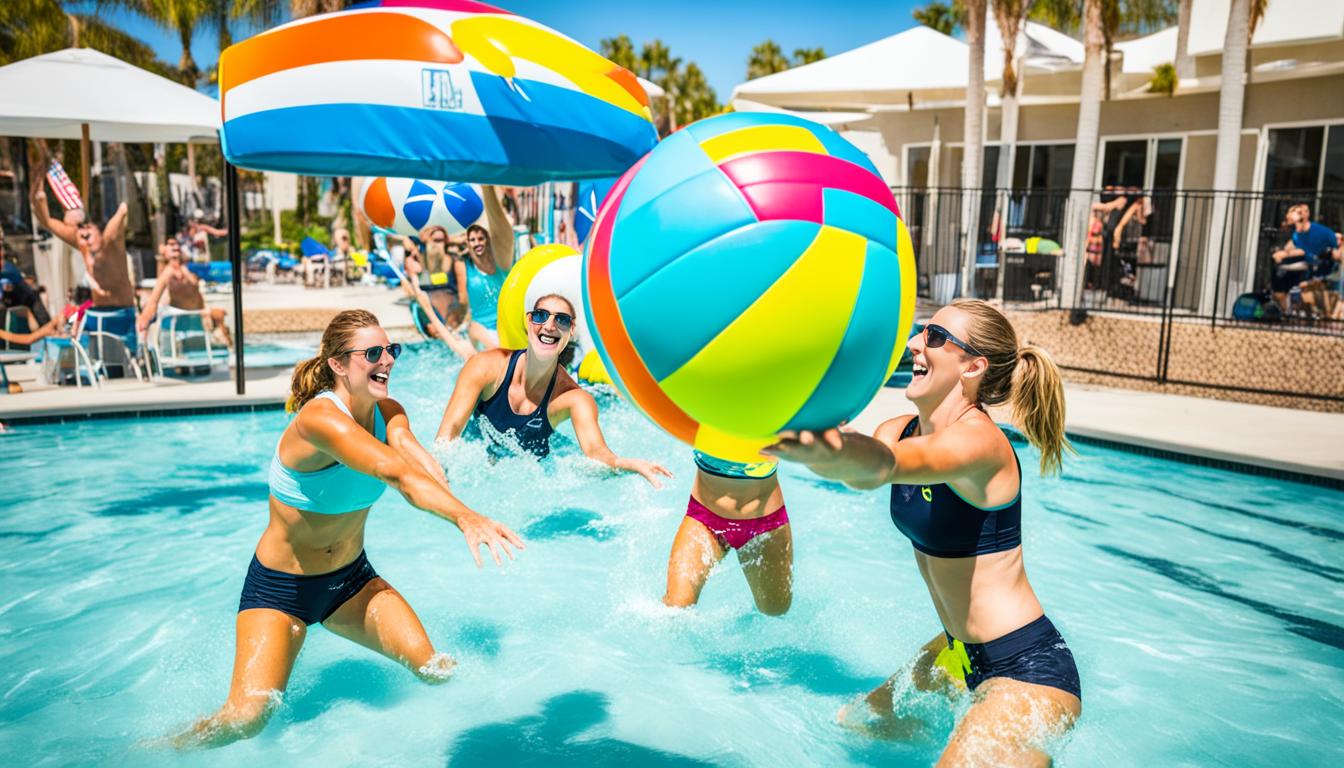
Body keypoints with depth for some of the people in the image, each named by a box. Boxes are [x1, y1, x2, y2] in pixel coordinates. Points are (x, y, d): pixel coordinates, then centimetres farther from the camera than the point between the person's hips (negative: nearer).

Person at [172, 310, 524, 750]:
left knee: (437, 671, -5)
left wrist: (465, 518, -45)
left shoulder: (388, 412, -6)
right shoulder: (320, 417, -28)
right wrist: (466, 517, -57)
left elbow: (423, 466, -26)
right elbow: (398, 474, -43)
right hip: (280, 585, -6)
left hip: (351, 577, 6)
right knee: (246, 719, -13)